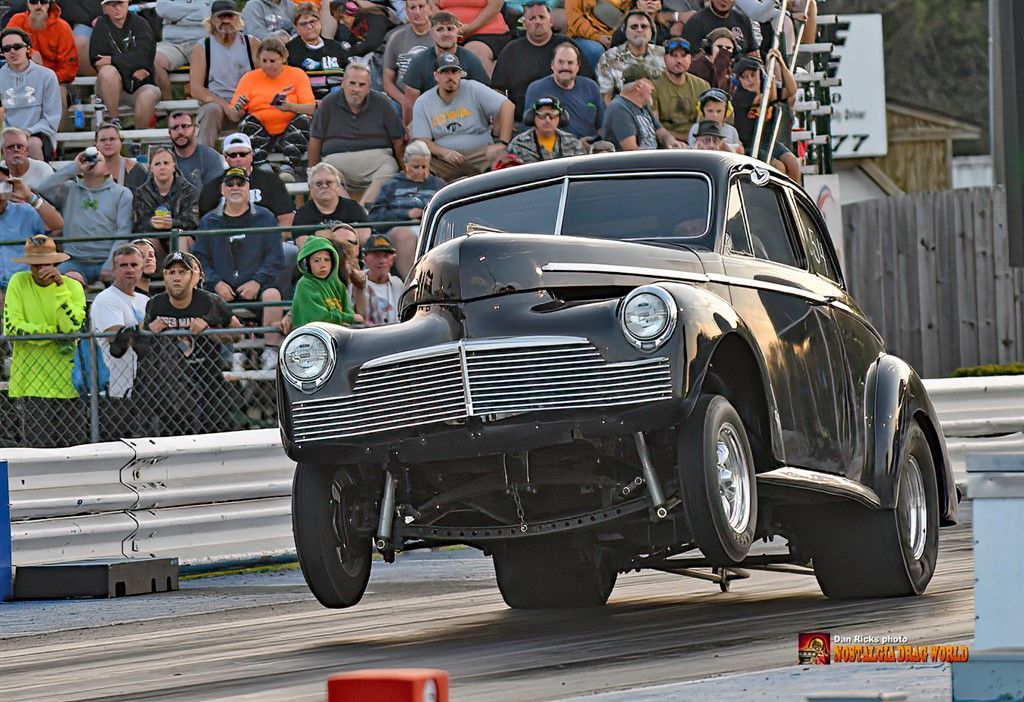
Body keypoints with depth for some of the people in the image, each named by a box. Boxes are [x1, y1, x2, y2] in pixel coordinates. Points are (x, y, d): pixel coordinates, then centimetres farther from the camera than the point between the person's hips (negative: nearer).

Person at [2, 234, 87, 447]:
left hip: (67, 379, 1)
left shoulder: (73, 286, 3)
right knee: (38, 446, -6)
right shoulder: (19, 282, 2)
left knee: (73, 444, 3)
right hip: (32, 379, -1)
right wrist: (53, 333, -10)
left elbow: (71, 327, -11)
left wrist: (60, 286, -15)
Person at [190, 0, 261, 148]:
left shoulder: (251, 44, 12)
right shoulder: (201, 48, 9)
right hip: (214, 101, 0)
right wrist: (224, 105, -16)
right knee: (212, 110, -35)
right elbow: (195, 89, -1)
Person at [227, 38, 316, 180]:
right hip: (258, 136, 1)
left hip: (289, 134, -1)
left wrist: (291, 107, -28)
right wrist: (237, 109, -23)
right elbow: (233, 116, 3)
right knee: (248, 121, -27)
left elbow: (311, 108, -7)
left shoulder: (297, 75, 5)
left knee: (303, 119, -27)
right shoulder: (249, 78, 7)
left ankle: (289, 169, -33)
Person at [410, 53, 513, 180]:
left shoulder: (473, 89, 1)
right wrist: (444, 152, -18)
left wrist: (502, 144, -15)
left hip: (480, 154, -1)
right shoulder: (422, 103, 7)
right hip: (444, 162, 1)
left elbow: (508, 106, -6)